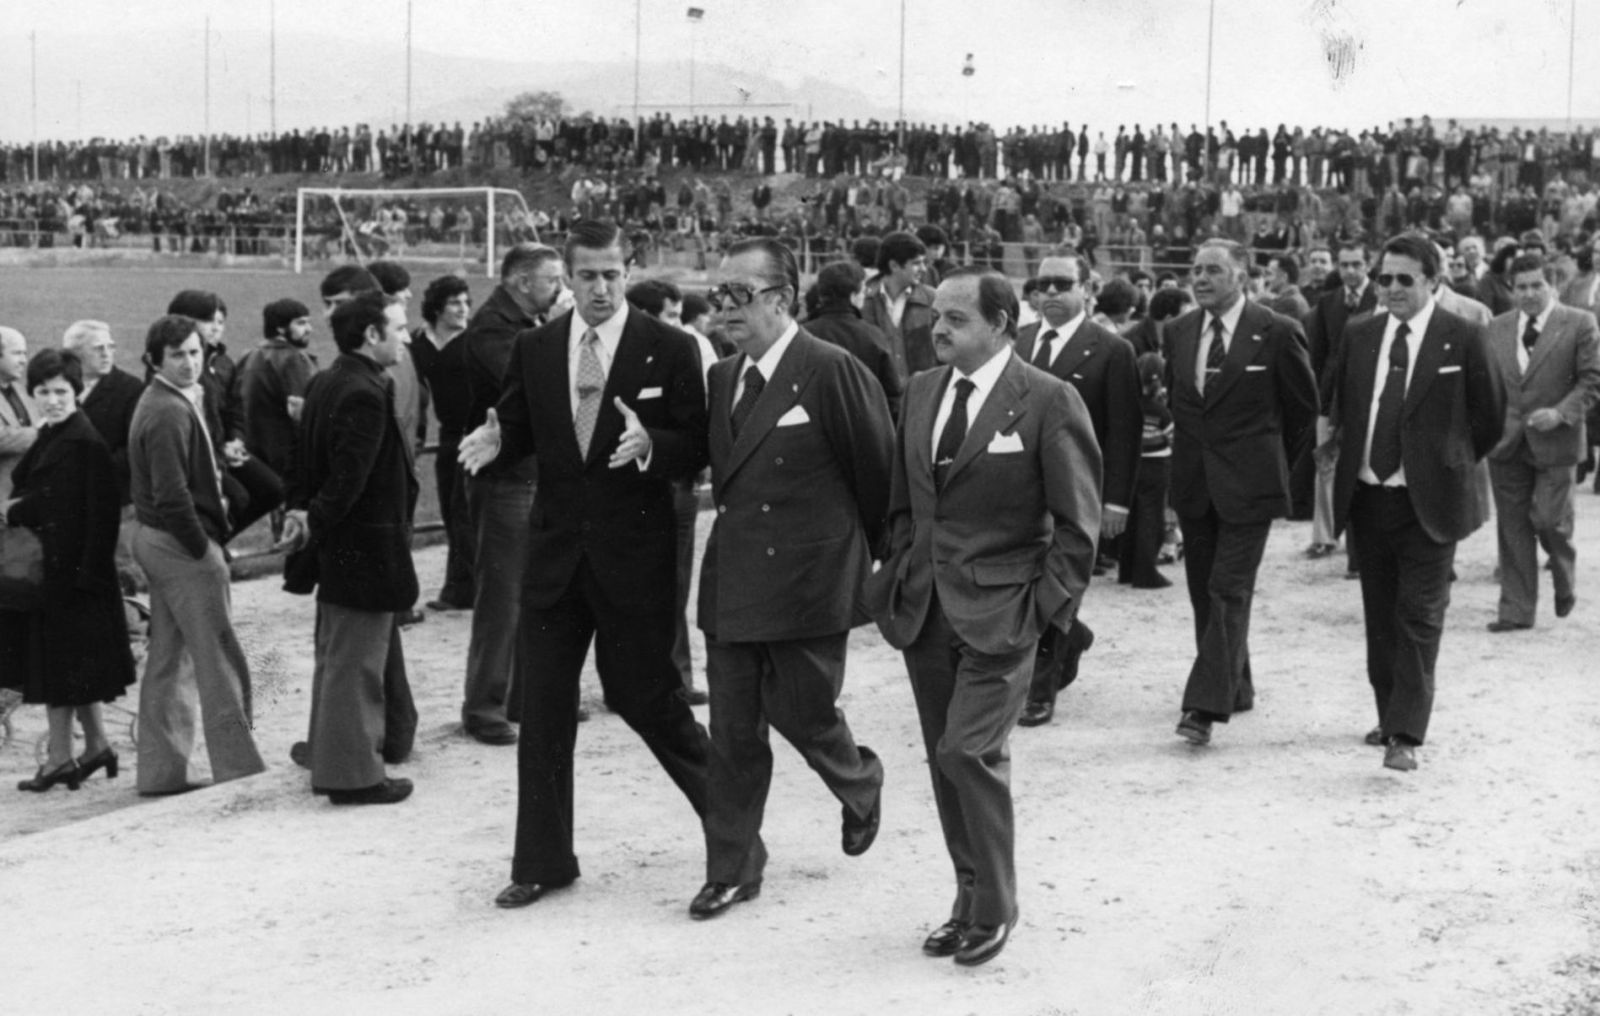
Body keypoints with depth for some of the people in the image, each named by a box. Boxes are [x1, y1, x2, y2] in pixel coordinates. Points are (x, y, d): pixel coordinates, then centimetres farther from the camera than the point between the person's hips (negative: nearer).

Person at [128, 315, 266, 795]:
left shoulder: (178, 401, 13)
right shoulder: (169, 413, -18)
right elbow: (172, 496, -22)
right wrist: (203, 547, -15)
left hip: (158, 541, 10)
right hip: (182, 543, -10)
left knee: (169, 661, 14)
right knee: (221, 663, -4)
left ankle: (160, 772, 21)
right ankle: (239, 772, 1)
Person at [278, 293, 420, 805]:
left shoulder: (323, 384, 9)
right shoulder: (366, 395, -22)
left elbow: (305, 461, 11)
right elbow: (348, 478, -25)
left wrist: (302, 511, 6)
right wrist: (313, 524, -14)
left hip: (338, 549, 10)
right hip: (368, 550, -10)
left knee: (337, 658, 18)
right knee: (356, 663, -1)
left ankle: (332, 761, 30)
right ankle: (354, 774, 8)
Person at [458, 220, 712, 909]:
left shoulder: (669, 350, -5)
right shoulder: (533, 350, 6)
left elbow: (697, 448, -6)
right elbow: (520, 431, 12)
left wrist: (649, 445, -26)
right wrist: (495, 443, -11)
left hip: (635, 550, -4)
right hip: (556, 547, 4)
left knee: (645, 695, 3)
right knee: (542, 708, 5)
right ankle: (543, 862, 17)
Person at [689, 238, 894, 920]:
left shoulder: (832, 371, -13)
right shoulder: (722, 378, 10)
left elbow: (880, 470, -6)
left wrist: (867, 551, 5)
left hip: (806, 582, -6)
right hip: (731, 581, 6)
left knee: (801, 710, 3)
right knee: (732, 729, 6)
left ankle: (860, 786, 37)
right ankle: (732, 869, 17)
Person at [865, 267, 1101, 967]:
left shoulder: (1048, 401, -8)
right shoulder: (921, 391, 10)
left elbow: (1076, 523, -6)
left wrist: (1046, 607, -10)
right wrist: (898, 579, 9)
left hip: (999, 612, -6)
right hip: (924, 610, 6)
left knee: (969, 751, -14)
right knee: (944, 760, 10)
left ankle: (995, 908, 3)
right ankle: (970, 899, 24)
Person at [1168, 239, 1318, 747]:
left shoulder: (1277, 333, -8)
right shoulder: (1179, 331, 7)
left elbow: (1304, 406, 3)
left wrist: (1273, 460, 10)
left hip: (1248, 482, -6)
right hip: (1193, 484, 6)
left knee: (1229, 592, -10)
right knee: (1204, 592, 11)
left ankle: (1206, 704, -13)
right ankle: (1235, 688, 26)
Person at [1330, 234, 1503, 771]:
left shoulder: (1463, 338, -6)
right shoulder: (1359, 335, 7)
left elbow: (1489, 417, 2)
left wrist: (1450, 463, 6)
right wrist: (1356, 461, 10)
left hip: (1427, 502, -5)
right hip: (1367, 498, 5)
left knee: (1419, 619, -7)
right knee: (1379, 618, 13)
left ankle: (1405, 737, -8)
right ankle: (1389, 716, 28)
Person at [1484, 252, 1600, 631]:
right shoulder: (1497, 328, 8)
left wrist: (1561, 413, -17)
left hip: (1554, 442, -3)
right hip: (1507, 443, 4)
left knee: (1548, 519, -5)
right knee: (1512, 528, 4)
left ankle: (1564, 582, 27)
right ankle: (1516, 610, 11)